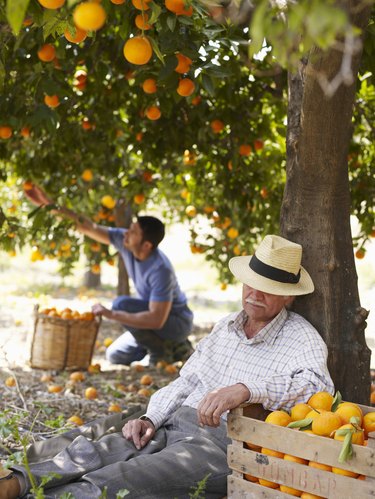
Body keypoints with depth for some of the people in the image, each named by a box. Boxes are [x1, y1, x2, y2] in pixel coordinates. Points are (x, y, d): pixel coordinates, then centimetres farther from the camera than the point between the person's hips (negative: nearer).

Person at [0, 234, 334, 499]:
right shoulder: (226, 326, 22)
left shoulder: (301, 338, -2)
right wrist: (151, 419, 5)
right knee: (91, 453, -20)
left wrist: (246, 389, -36)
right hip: (175, 424, 7)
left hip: (222, 442, -6)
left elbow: (317, 384, -23)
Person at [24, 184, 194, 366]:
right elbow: (88, 227, -10)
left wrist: (110, 314, -38)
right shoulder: (125, 241, -15)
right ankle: (172, 347, 18)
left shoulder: (161, 270, -35)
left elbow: (156, 319, -39)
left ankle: (162, 350, -8)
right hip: (156, 314, 8)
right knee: (115, 356, 8)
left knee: (121, 305, -26)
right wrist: (50, 204, -15)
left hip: (177, 322, -8)